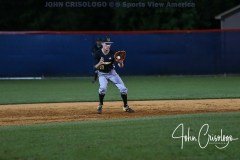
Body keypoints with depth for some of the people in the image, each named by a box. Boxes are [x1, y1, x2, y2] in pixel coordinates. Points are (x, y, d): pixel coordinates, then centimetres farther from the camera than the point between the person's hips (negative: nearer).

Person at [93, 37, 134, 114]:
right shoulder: (98, 54, -17)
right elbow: (96, 67, -17)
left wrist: (120, 62, -40)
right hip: (102, 74, -2)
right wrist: (100, 63, -38)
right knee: (103, 88, -29)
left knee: (123, 88, -6)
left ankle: (125, 106, 12)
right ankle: (100, 105, -8)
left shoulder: (113, 53, -16)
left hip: (111, 73, 2)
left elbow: (121, 66, -16)